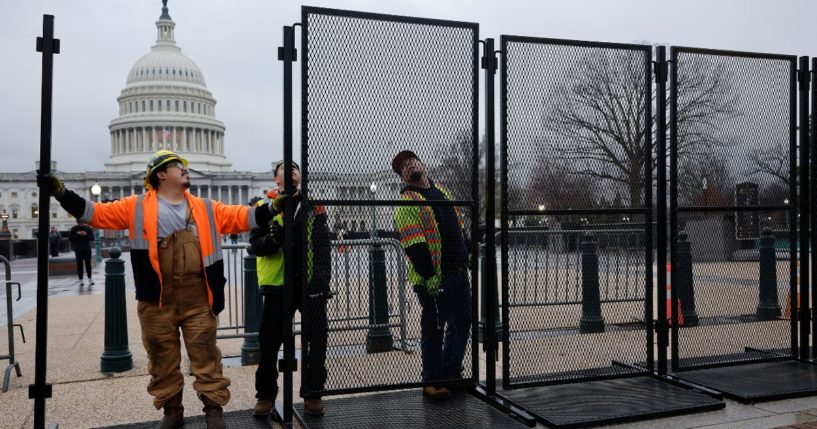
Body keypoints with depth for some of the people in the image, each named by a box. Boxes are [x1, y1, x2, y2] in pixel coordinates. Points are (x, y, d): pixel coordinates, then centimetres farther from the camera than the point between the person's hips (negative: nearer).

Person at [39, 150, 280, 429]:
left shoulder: (206, 208, 11)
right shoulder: (138, 207, 5)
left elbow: (240, 217, 7)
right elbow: (99, 213, 3)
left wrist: (272, 209, -3)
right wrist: (61, 193, -5)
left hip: (198, 297, 1)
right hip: (157, 298, -1)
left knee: (205, 354, 5)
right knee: (162, 357, 10)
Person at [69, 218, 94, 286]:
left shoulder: (88, 228, 4)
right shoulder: (74, 229, 3)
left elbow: (92, 238, 2)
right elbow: (70, 238, -1)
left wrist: (86, 234, -15)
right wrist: (77, 234, -14)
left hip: (87, 249, 0)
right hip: (78, 250, 0)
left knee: (88, 264, 1)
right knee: (79, 264, 1)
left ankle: (90, 278, 11)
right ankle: (80, 280, 6)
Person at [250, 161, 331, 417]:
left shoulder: (314, 205, 6)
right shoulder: (265, 206, 3)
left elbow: (323, 246, 0)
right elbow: (256, 245, 0)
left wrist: (323, 279, -11)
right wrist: (273, 237, -21)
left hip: (311, 283, 1)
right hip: (277, 283, 0)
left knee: (316, 339, 3)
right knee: (270, 341, 7)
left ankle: (312, 394, 17)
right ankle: (266, 394, 23)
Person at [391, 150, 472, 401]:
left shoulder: (440, 191, 16)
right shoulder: (407, 202, -10)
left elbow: (459, 227, 23)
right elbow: (413, 245, -18)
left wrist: (467, 256, 17)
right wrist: (429, 276, -22)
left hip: (458, 271, 8)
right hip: (433, 278, -8)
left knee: (462, 322, 15)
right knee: (434, 328, 1)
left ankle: (451, 372, 32)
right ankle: (432, 382, 14)